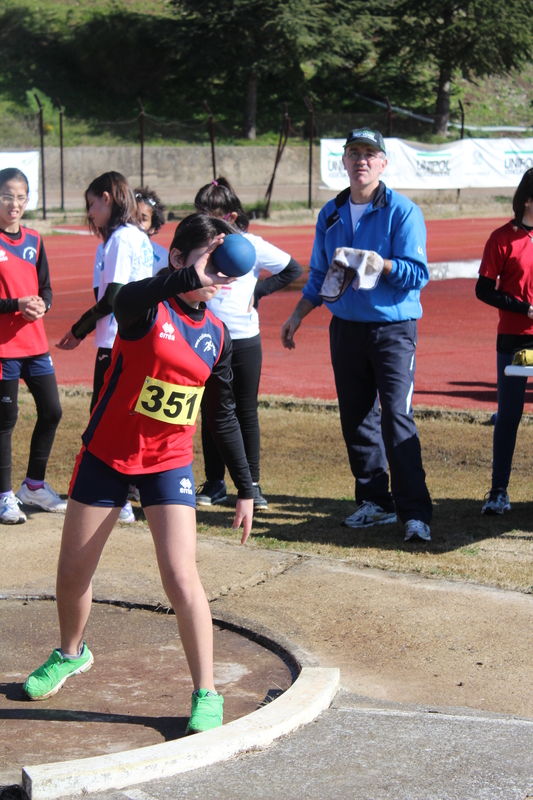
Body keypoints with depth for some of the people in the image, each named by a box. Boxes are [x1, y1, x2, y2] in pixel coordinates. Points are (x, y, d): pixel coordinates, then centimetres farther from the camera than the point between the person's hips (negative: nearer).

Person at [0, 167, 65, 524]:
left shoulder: (34, 240, 10)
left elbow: (46, 288, 13)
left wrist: (42, 304, -8)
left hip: (35, 342, 6)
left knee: (51, 411, 7)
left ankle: (34, 486, 25)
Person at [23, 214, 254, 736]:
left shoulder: (216, 334, 1)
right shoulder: (145, 307, -13)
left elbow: (222, 417, 11)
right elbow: (126, 298, -41)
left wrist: (245, 488, 9)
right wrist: (189, 279, -57)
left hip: (169, 463, 1)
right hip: (106, 456, -1)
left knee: (180, 577, -13)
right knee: (72, 571, 11)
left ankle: (206, 694, -1)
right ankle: (71, 653, 40)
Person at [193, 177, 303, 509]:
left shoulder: (251, 245, -4)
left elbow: (293, 269, 3)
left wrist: (257, 290, -4)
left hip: (244, 341, -2)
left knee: (247, 414, 5)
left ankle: (252, 484, 13)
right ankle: (215, 484, 16)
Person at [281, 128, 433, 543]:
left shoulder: (403, 212, -6)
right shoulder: (330, 214, 11)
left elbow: (418, 274, -12)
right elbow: (320, 275, 21)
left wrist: (379, 263, -25)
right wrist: (297, 316, 17)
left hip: (393, 328, -6)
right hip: (346, 329, 6)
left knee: (397, 419, -13)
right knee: (356, 419, 8)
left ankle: (416, 512, -11)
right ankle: (375, 502, 19)